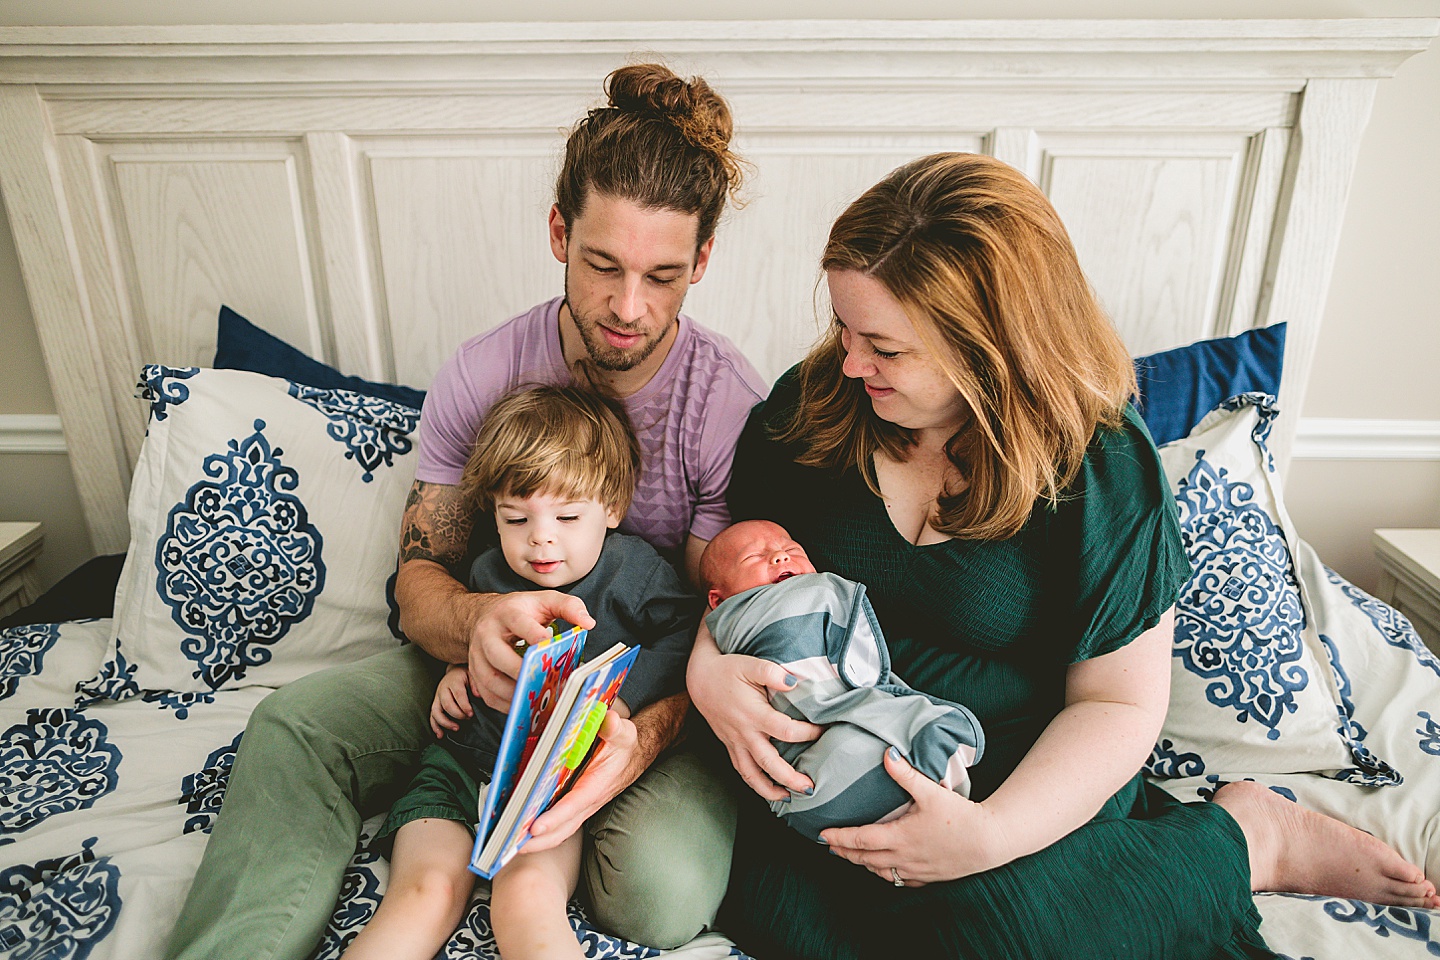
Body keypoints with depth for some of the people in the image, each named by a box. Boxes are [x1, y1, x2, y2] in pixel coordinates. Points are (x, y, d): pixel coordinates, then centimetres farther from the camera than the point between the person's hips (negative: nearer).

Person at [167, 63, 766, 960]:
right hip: (498, 659, 3)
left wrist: (646, 730, -38)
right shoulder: (480, 375, -10)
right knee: (293, 724, -19)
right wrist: (474, 617, -31)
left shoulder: (733, 404, -18)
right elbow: (420, 572, -5)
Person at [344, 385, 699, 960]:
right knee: (426, 892, -20)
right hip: (465, 758, 3)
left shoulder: (633, 568, -4)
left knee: (525, 897, -30)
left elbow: (684, 633, -1)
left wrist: (623, 695, -15)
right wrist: (458, 668, 7)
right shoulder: (490, 574, 7)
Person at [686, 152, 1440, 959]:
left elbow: (1118, 703, -10)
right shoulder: (810, 407, -6)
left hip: (1031, 771, -2)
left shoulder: (1105, 468, -15)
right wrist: (709, 667, -21)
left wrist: (991, 833, -25)